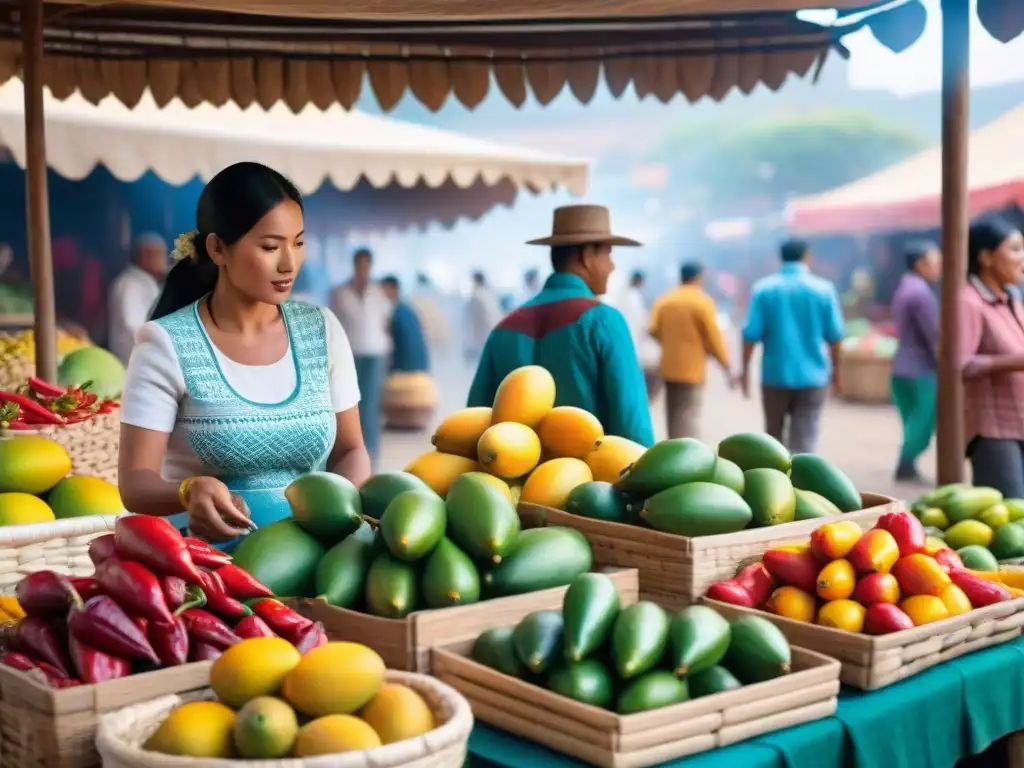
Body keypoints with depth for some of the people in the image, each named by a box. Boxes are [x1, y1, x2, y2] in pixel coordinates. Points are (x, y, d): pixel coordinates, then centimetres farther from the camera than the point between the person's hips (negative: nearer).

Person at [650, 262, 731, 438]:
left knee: (674, 415, 16)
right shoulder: (702, 301, -9)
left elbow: (654, 330, 2)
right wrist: (725, 362, -2)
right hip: (691, 368, -6)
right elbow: (713, 335, -10)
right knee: (689, 416, -7)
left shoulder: (664, 300, 7)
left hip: (669, 367, 6)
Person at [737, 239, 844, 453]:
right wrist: (835, 370, 12)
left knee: (773, 436, 17)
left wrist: (745, 369, 2)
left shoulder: (763, 289, -3)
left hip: (775, 374, 1)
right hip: (812, 375, -1)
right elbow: (834, 335, 0)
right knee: (804, 441, -1)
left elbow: (752, 333, -7)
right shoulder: (823, 289, -2)